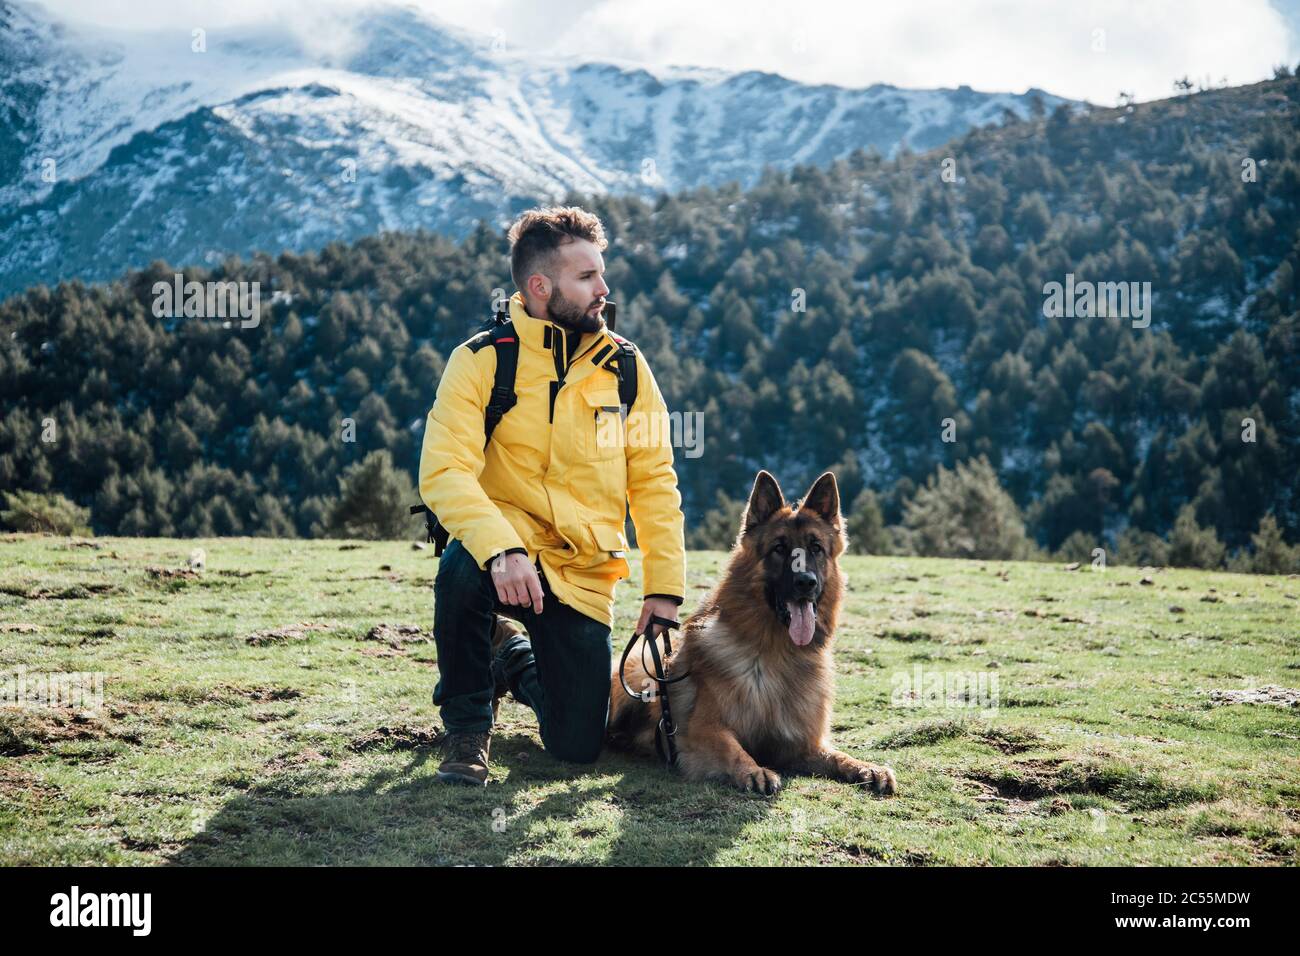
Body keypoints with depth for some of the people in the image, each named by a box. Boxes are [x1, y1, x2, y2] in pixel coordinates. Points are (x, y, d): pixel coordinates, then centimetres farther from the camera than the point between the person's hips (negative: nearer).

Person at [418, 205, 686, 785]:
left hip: (584, 577, 3)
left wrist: (664, 585, -5)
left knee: (578, 744, -2)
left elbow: (654, 481, 4)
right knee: (462, 568, -39)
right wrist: (501, 548, -37)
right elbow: (445, 472, -20)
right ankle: (467, 727, -11)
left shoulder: (624, 367, 1)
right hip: (502, 551, -3)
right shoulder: (481, 361, -10)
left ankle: (516, 660, 33)